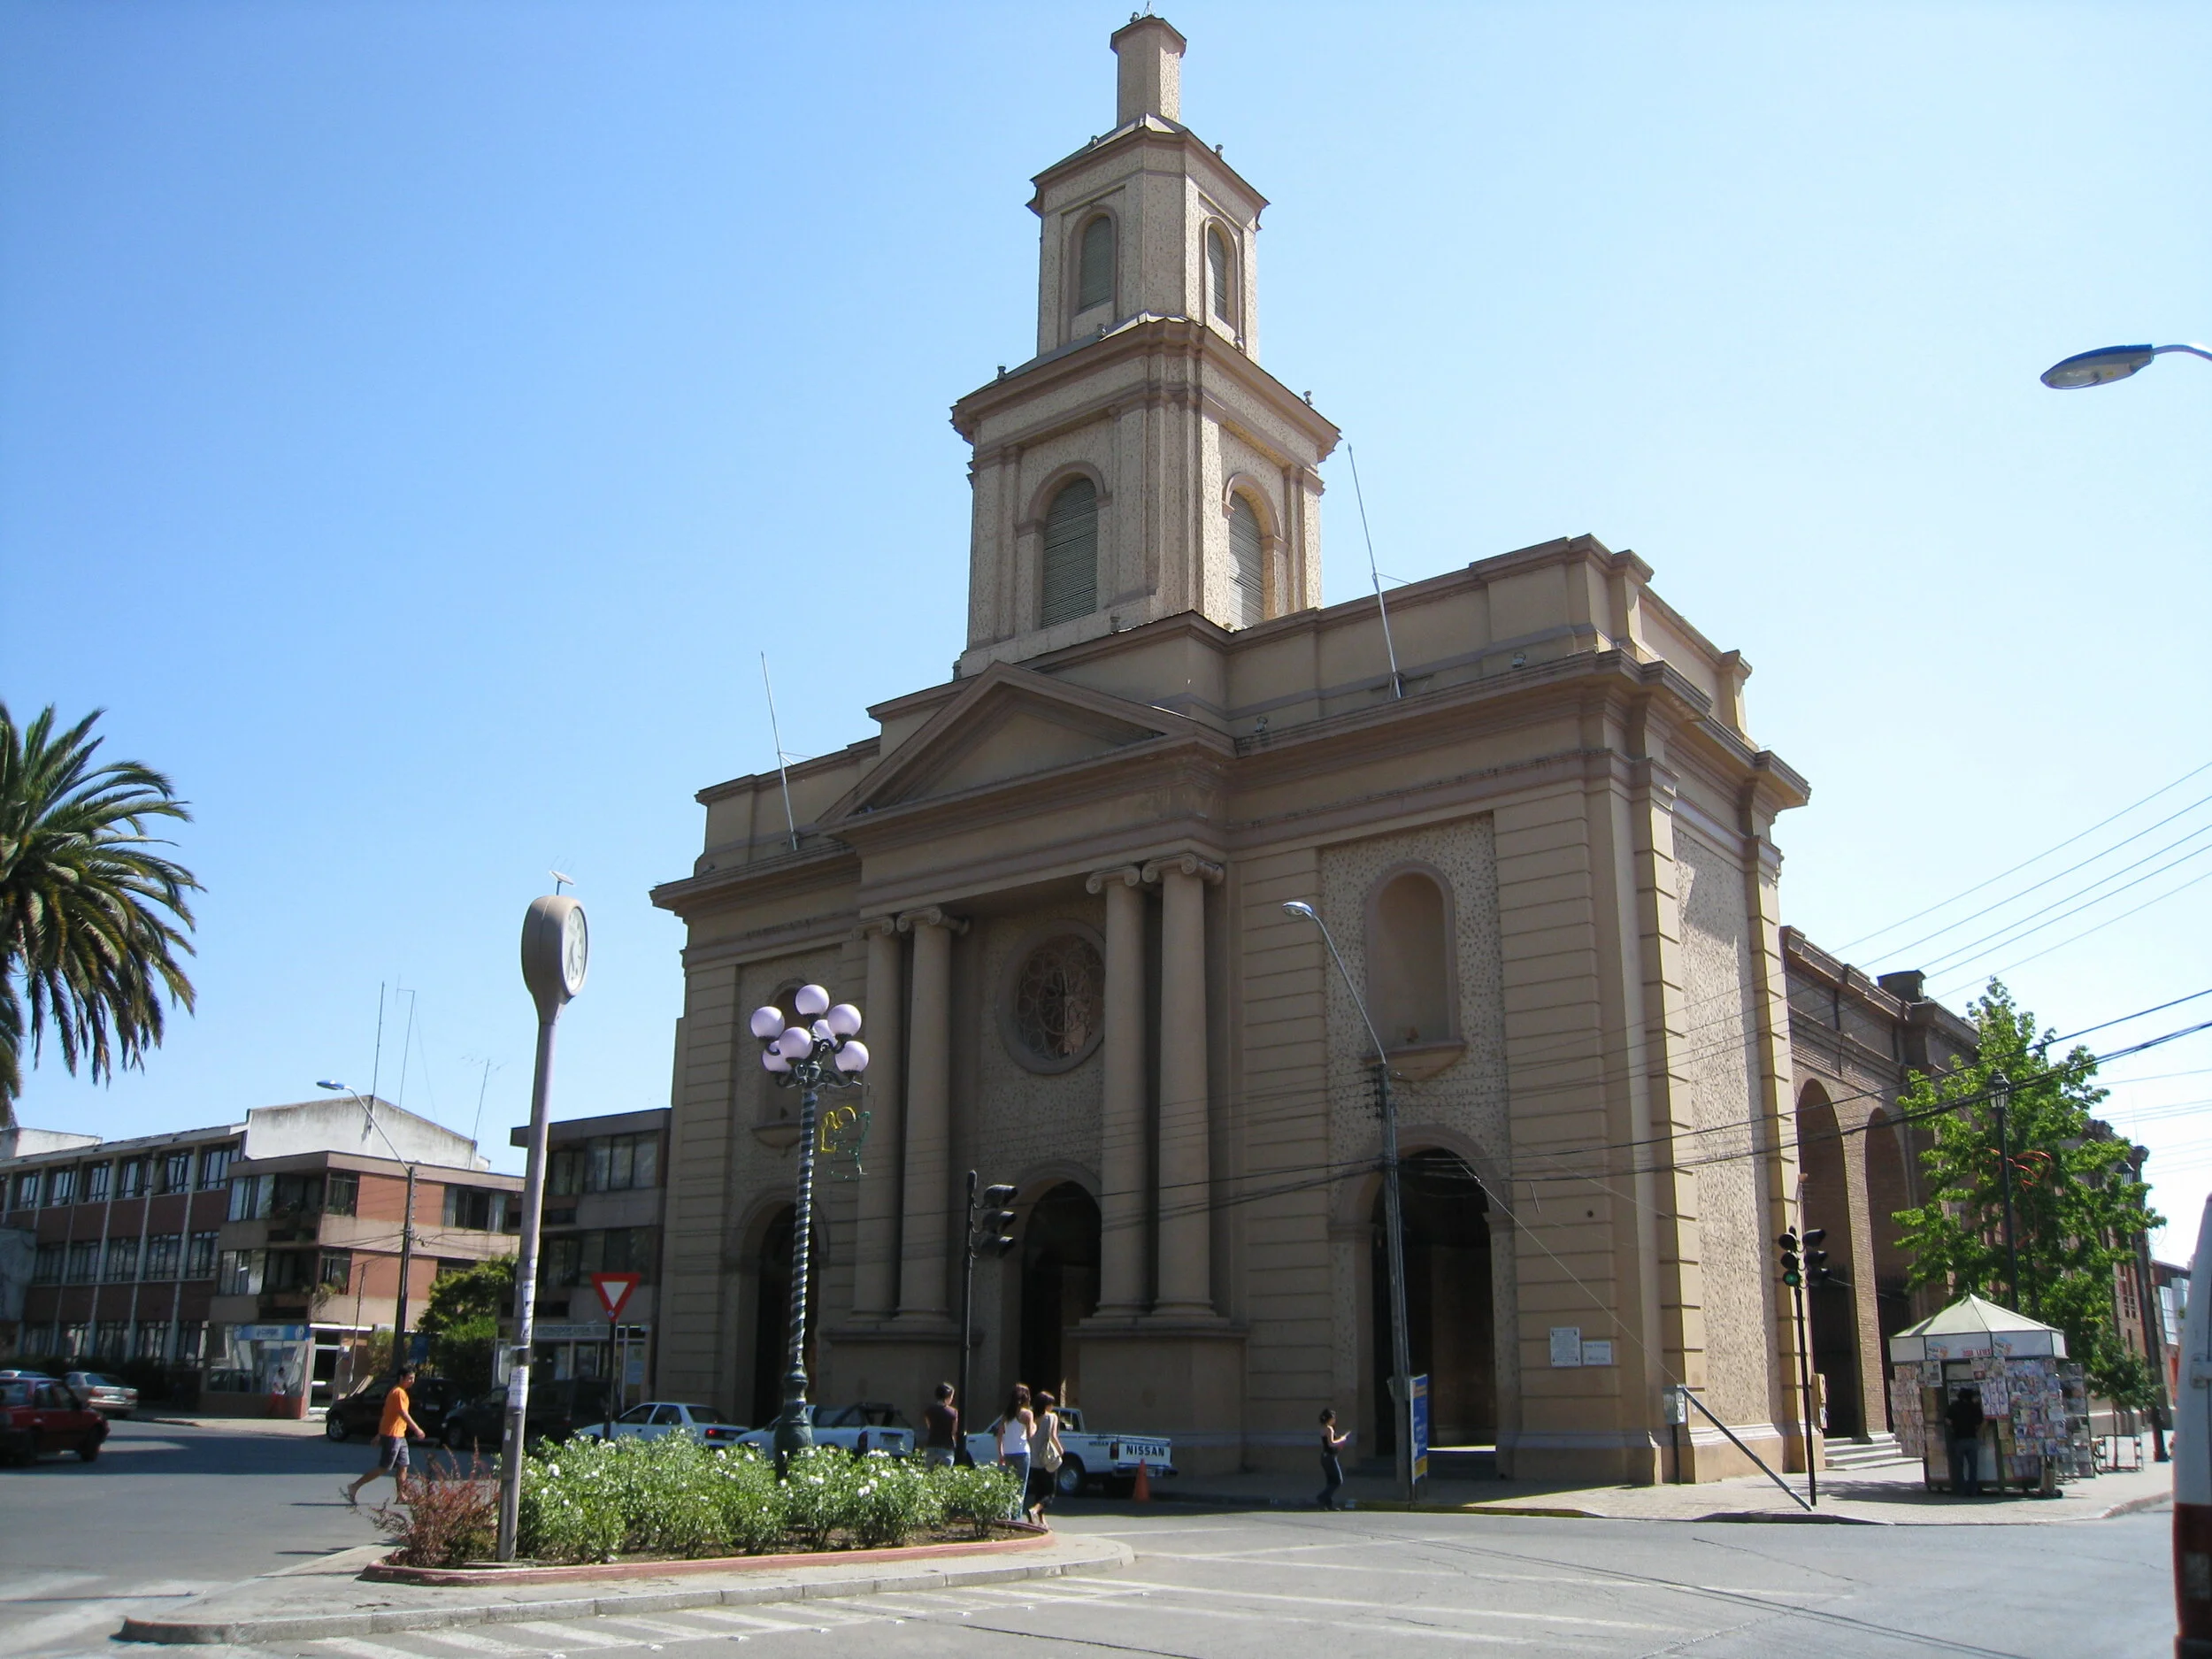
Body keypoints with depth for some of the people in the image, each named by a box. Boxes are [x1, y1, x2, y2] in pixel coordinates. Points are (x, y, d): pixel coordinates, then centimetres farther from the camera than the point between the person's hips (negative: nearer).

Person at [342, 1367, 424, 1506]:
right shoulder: (399, 1392, -14)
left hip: (399, 1436, 10)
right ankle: (354, 1488, -2)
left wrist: (380, 1434, 21)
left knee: (403, 1466, 8)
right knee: (383, 1468, -6)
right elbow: (404, 1414, -22)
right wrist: (417, 1429, -20)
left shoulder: (398, 1392, 16)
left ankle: (402, 1496, 10)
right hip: (392, 1436, -10)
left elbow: (385, 1413, 19)